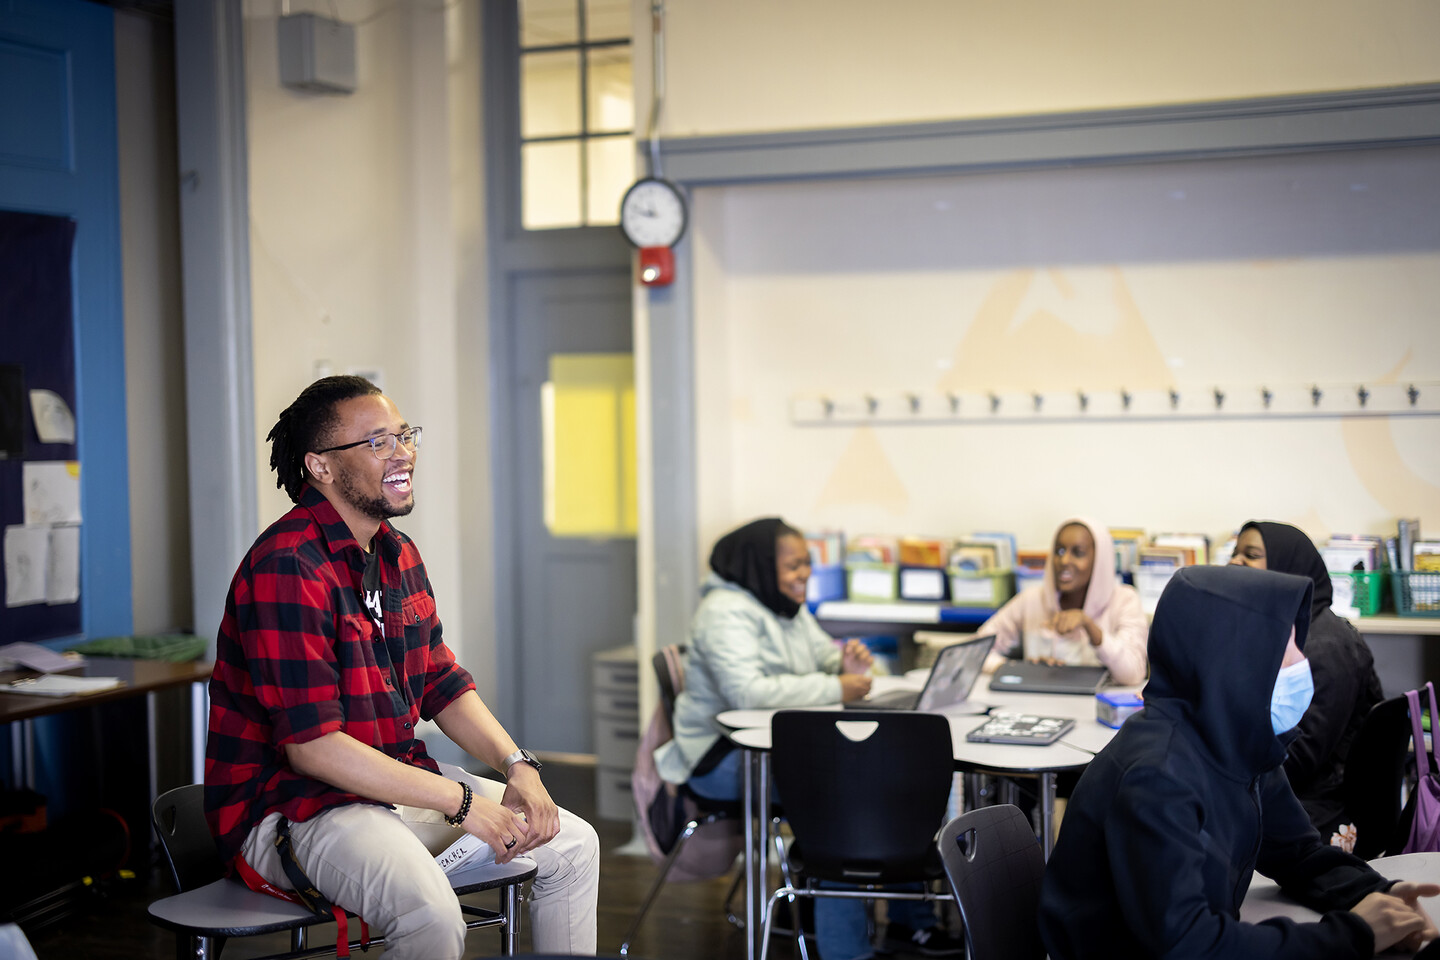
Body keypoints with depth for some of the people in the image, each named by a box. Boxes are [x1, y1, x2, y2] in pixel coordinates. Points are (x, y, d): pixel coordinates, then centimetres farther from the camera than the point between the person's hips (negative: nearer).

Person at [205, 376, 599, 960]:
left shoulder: (398, 554, 10)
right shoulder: (286, 567, -21)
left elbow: (442, 685, 16)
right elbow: (311, 745, -25)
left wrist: (516, 765, -2)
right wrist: (461, 803, -23)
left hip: (395, 782, 9)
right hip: (289, 804, -9)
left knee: (574, 845, 8)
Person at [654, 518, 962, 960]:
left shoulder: (789, 608, 13)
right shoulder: (727, 612, -17)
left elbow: (826, 656, 18)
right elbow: (746, 691, -31)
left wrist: (849, 666, -8)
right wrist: (835, 689, -27)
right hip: (723, 755, -9)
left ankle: (911, 919, 5)